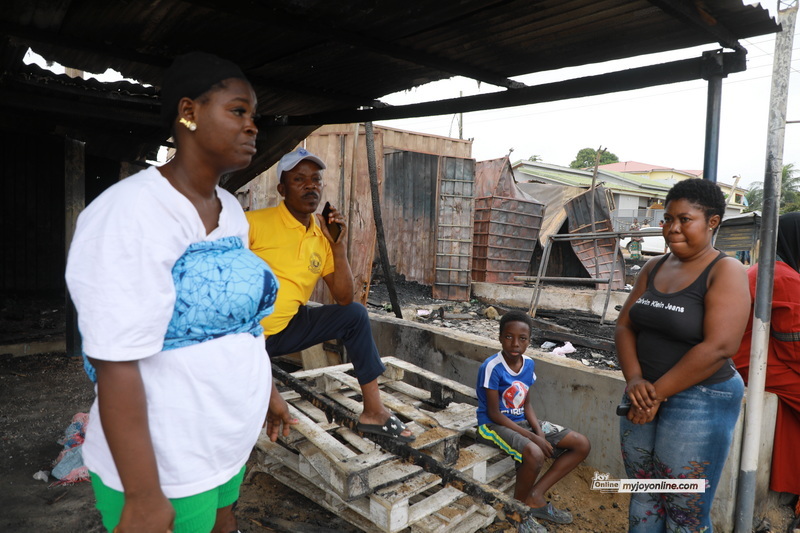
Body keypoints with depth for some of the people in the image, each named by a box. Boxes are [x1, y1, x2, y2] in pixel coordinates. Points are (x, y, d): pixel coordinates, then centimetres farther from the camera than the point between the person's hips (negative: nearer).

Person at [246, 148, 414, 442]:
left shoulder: (322, 236, 3)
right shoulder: (255, 222, -12)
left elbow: (344, 299, 0)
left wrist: (339, 246, -10)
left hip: (288, 328, 6)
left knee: (355, 314, -6)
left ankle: (373, 411, 1)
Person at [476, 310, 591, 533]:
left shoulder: (529, 364, -1)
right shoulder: (492, 367, -22)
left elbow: (527, 404, 7)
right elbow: (494, 414, -20)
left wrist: (540, 432, -11)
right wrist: (533, 437, -22)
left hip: (522, 421, 8)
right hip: (494, 425, -8)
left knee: (582, 445, -1)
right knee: (535, 454, -37)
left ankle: (535, 496, 2)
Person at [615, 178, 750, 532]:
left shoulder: (725, 271, -11)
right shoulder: (654, 267, 8)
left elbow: (719, 347, -20)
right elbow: (624, 326, 6)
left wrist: (657, 393, -17)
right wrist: (635, 380, -11)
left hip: (699, 402, -6)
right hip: (644, 396, 6)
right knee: (643, 498, 16)